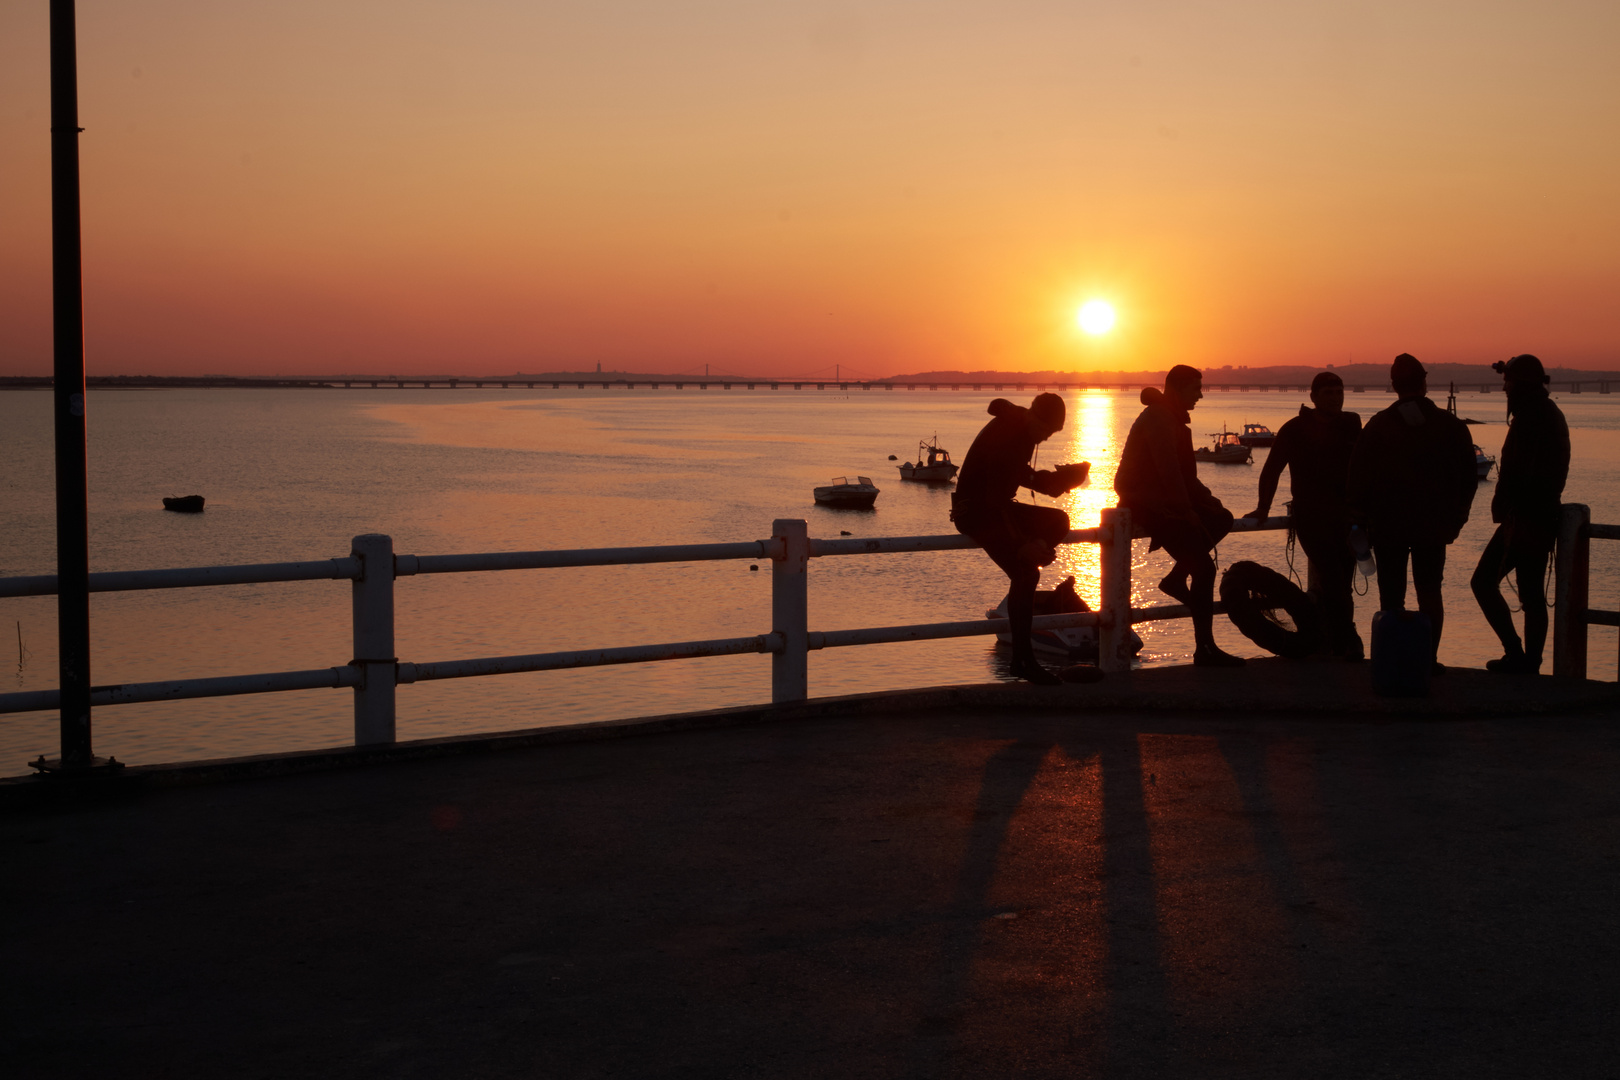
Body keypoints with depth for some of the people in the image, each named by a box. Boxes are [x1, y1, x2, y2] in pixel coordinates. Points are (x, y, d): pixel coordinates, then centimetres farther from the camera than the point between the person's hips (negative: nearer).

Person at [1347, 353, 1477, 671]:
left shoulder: (1378, 426, -5)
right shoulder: (1451, 426, 0)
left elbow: (1359, 477, -4)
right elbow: (1468, 478, 5)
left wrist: (1360, 519, 6)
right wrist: (1455, 518, 15)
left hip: (1388, 525, -1)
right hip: (1433, 526, 2)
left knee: (1392, 595, 3)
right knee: (1429, 591, 11)